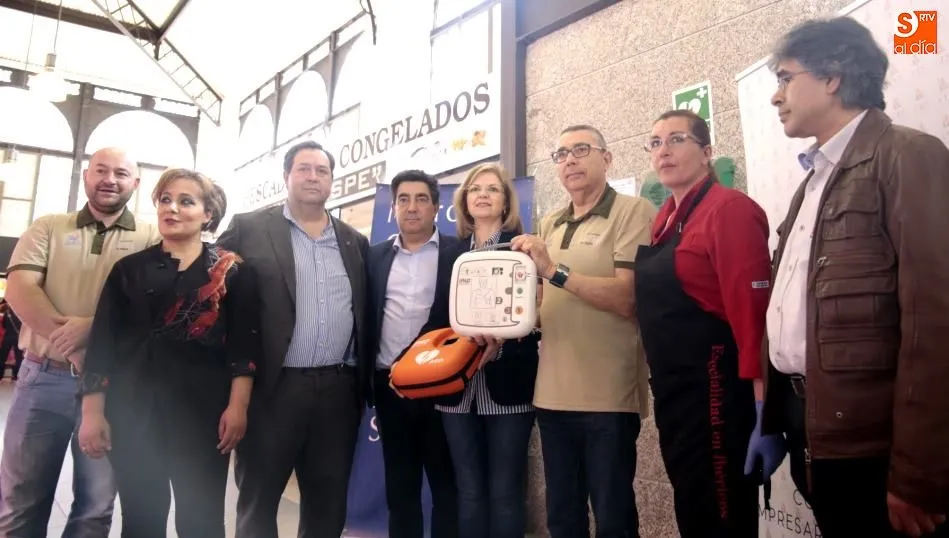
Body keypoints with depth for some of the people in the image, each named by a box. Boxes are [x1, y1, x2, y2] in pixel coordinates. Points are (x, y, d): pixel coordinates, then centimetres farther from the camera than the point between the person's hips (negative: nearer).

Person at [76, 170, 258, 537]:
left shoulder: (232, 271, 3)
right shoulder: (129, 268, 9)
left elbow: (244, 343, -3)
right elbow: (101, 344, 6)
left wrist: (238, 406, -10)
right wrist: (92, 411, 0)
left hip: (203, 411, -2)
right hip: (133, 412, 2)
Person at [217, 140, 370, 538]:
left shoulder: (355, 241, 12)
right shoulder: (249, 229, 1)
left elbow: (364, 312, 14)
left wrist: (365, 383, 9)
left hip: (339, 389, 3)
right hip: (273, 387, -3)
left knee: (329, 504, 14)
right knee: (258, 499, 10)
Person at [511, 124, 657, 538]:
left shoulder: (633, 212, -5)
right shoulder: (549, 225, 14)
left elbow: (627, 298, -17)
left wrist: (555, 271, -21)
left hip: (608, 396, -6)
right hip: (553, 394, 6)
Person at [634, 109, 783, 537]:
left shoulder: (729, 209, -13)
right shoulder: (666, 218, 12)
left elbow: (752, 312, -20)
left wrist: (765, 413, -23)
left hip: (716, 392, -8)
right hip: (672, 392, 8)